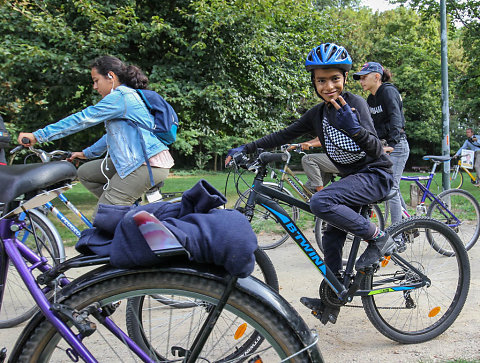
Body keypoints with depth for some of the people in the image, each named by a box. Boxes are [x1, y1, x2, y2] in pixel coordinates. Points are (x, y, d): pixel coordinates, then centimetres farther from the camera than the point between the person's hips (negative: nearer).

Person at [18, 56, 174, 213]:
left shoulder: (120, 97, -12)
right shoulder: (128, 94, 20)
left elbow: (82, 119, -16)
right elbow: (114, 133, 30)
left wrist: (38, 135, -12)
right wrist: (87, 153, 34)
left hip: (150, 164, -10)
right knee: (85, 173, 15)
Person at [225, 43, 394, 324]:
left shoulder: (353, 103, -16)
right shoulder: (318, 113, 6)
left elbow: (376, 149, -24)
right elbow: (285, 135, 9)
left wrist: (355, 129, -44)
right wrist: (246, 148, 2)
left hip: (375, 175, -8)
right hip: (352, 177, 8)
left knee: (320, 202, -29)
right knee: (332, 237, 7)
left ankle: (379, 239, -13)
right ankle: (331, 302, 20)